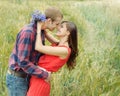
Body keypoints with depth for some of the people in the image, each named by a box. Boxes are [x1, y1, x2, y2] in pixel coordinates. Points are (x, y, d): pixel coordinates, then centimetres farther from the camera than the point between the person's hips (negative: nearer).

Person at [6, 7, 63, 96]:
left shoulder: (41, 30, 1)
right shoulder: (28, 32, -28)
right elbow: (23, 62, -28)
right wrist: (44, 74, -22)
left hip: (27, 75, 9)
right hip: (17, 77, -9)